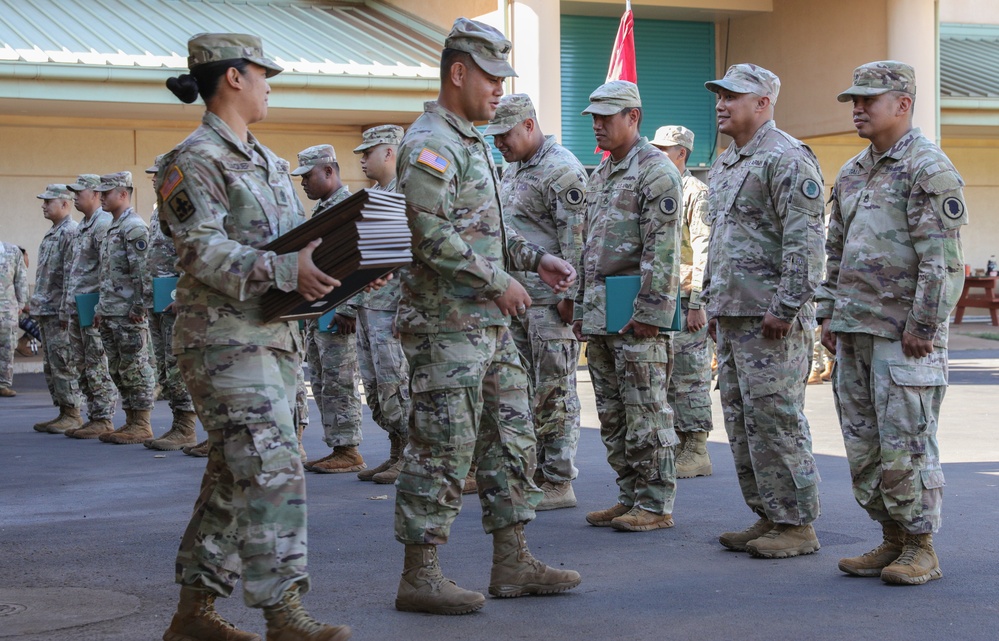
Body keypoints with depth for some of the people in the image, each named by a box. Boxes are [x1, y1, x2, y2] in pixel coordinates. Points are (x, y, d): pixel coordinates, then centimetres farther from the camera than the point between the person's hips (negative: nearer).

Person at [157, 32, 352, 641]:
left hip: (276, 336, 9)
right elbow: (205, 253, -18)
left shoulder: (269, 162, 19)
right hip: (226, 339, -9)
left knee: (234, 478, 10)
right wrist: (285, 272, -30)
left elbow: (301, 242, 21)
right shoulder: (195, 160, -8)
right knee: (273, 471, -14)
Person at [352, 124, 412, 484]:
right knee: (375, 388, 11)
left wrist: (405, 311, -22)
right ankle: (395, 456, 18)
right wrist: (353, 303, 19)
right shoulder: (371, 195, 18)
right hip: (366, 306, 10)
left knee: (396, 387, -6)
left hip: (390, 308, -10)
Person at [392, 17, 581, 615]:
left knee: (511, 441, 13)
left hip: (490, 324, 10)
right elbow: (432, 235, -23)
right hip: (446, 324, -10)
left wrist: (536, 257, 13)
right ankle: (420, 576, 2)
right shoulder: (431, 145, -13)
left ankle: (513, 563, 20)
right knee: (443, 450, -5)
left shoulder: (473, 142, 19)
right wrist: (498, 282, -18)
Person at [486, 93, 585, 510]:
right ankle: (533, 472, 19)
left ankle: (559, 482, 1)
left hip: (550, 299, -9)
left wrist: (569, 295, -20)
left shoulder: (561, 170, -12)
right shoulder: (512, 171, 19)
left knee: (554, 391, -5)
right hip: (517, 298, 10)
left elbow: (576, 238, -17)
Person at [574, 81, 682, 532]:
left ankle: (656, 504, 1)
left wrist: (649, 312, -21)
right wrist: (580, 309, 19)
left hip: (637, 314, -9)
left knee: (646, 413, -5)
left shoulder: (656, 171, -10)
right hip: (600, 316, 9)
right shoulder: (599, 175, 19)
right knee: (612, 414, 13)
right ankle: (630, 496, 21)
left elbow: (662, 250, -17)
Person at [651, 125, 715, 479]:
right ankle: (681, 446, 16)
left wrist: (696, 304, -19)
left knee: (689, 376, -6)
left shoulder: (696, 193, -7)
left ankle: (696, 452, -1)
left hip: (686, 302, -8)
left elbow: (704, 254, -14)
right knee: (668, 378, 9)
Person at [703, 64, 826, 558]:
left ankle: (797, 525, 1)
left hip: (771, 319, -10)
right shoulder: (724, 165, 19)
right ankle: (766, 517, 19)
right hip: (732, 317, 10)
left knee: (776, 421, -7)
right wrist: (713, 303, 22)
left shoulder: (786, 159, -11)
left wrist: (785, 307, -21)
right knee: (742, 423, 11)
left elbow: (804, 241, -18)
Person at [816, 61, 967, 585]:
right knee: (863, 445, 11)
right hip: (854, 332, 8)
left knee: (905, 444, -5)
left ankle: (922, 550, 6)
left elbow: (942, 260, -16)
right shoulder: (851, 174, 16)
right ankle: (892, 541, 21)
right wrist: (829, 314, 17)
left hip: (903, 335, -8)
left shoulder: (929, 169, -10)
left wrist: (922, 327, -17)